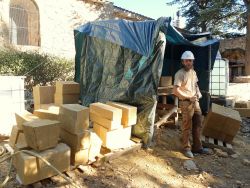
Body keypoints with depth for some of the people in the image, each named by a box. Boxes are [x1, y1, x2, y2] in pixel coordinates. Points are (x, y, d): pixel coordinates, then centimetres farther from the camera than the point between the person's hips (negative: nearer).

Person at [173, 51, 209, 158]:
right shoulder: (180, 74, -13)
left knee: (198, 125, 13)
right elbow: (176, 91, -20)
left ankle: (197, 147, 26)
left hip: (195, 102, 8)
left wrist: (198, 93, 5)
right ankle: (187, 149, 16)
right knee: (187, 127, 1)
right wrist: (189, 97, -16)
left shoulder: (193, 72, 12)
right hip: (186, 103, -8)